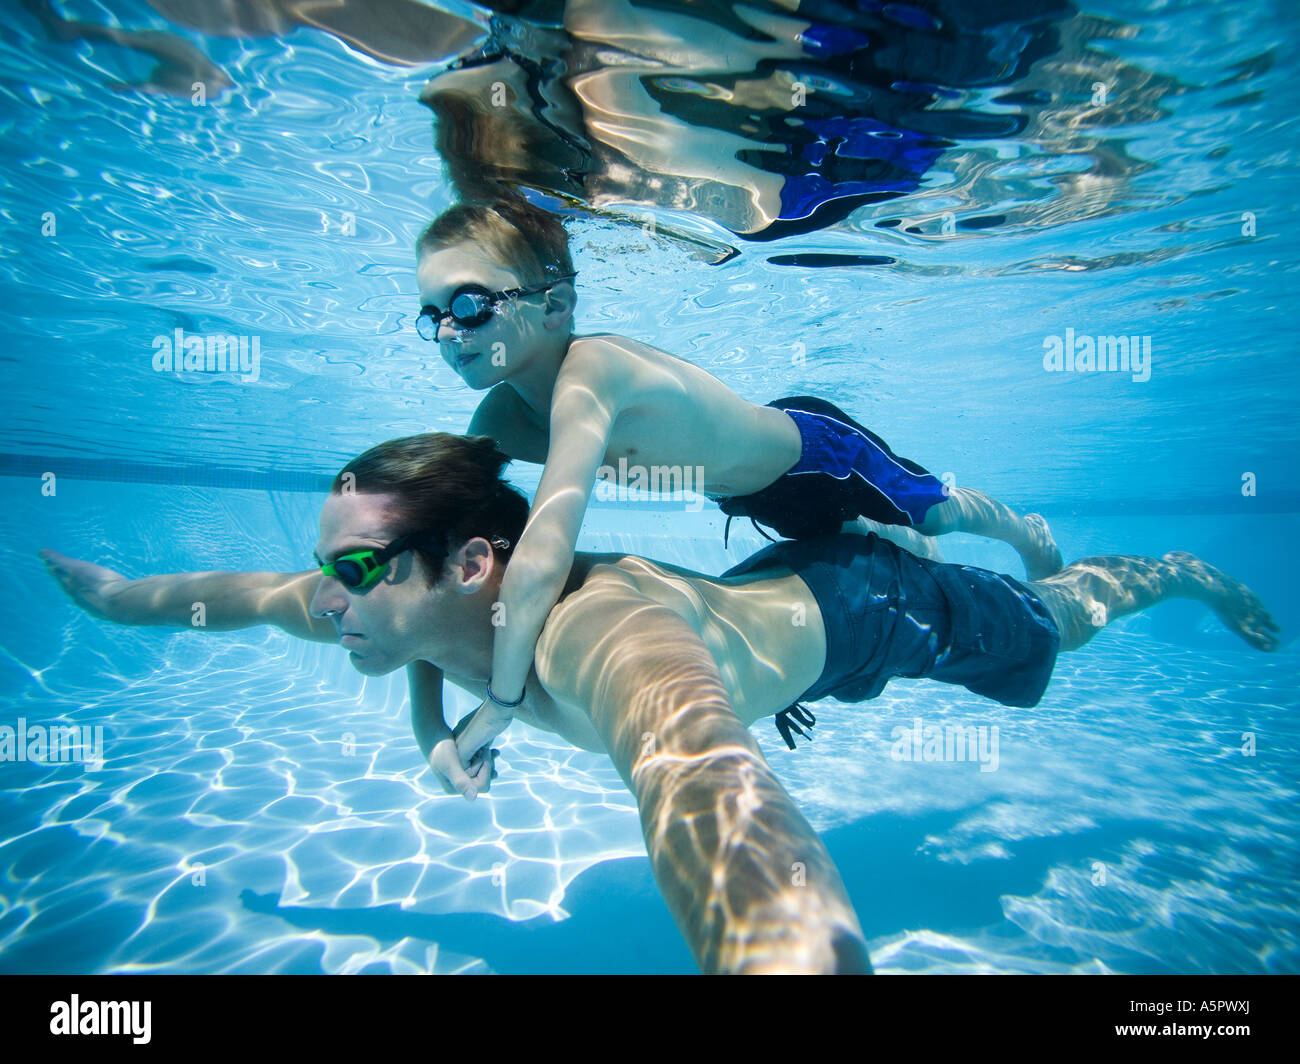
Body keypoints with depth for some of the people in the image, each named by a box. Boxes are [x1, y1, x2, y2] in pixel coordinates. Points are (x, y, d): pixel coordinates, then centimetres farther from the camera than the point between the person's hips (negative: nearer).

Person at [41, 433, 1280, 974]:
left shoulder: (600, 637, -49)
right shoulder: (440, 612, -21)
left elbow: (701, 767, -71)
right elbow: (281, 596, -3)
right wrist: (129, 595, 5)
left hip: (862, 608, -5)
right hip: (768, 588, 6)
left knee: (1051, 619, 22)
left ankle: (1186, 573, 53)